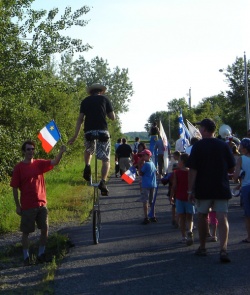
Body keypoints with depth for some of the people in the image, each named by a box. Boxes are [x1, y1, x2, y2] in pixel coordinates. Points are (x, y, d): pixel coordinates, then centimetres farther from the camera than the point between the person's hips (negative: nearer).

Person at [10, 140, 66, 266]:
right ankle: (26, 257, 18)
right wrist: (18, 206, -6)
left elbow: (54, 162, -12)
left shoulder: (39, 163, 3)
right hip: (27, 206, -4)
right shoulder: (19, 167, -7)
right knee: (26, 232, 6)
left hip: (41, 204, 4)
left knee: (45, 229, 6)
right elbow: (15, 188, -5)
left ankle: (41, 254, 22)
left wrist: (61, 152, -30)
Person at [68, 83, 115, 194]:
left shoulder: (85, 101, 16)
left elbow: (80, 119, 9)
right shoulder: (104, 99, 11)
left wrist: (75, 136, 10)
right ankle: (103, 182, -13)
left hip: (89, 131, 2)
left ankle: (87, 166, 7)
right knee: (106, 159, 5)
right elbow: (113, 117, 10)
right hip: (102, 131, -2)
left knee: (88, 150, 33)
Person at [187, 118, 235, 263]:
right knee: (222, 218, -2)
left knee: (202, 216, 15)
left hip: (203, 189, -1)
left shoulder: (198, 146, -7)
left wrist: (190, 190, -5)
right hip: (222, 189, 1)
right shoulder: (224, 145, 1)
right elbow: (232, 169, 5)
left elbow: (193, 170, -10)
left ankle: (202, 247, 24)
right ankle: (224, 248, -18)